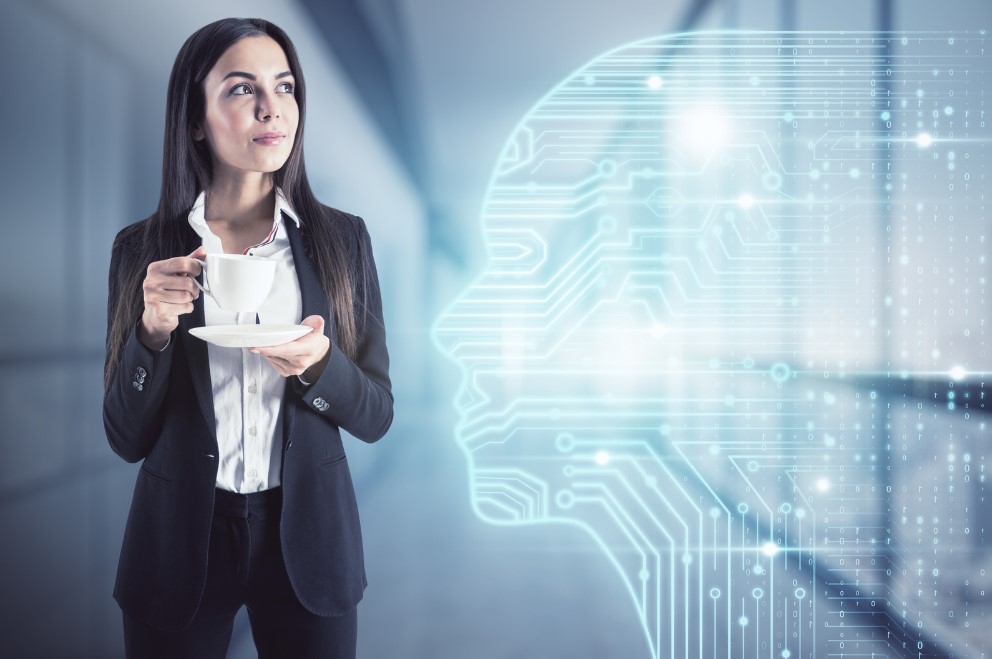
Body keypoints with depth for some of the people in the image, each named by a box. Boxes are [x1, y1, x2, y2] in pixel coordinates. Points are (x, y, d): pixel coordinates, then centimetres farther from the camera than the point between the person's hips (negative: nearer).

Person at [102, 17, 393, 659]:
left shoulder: (342, 238, -4)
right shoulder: (143, 249, -4)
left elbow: (376, 415, -1)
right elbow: (126, 437, -2)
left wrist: (319, 365, -21)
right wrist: (153, 332, -19)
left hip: (306, 539, 1)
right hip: (180, 542, 0)